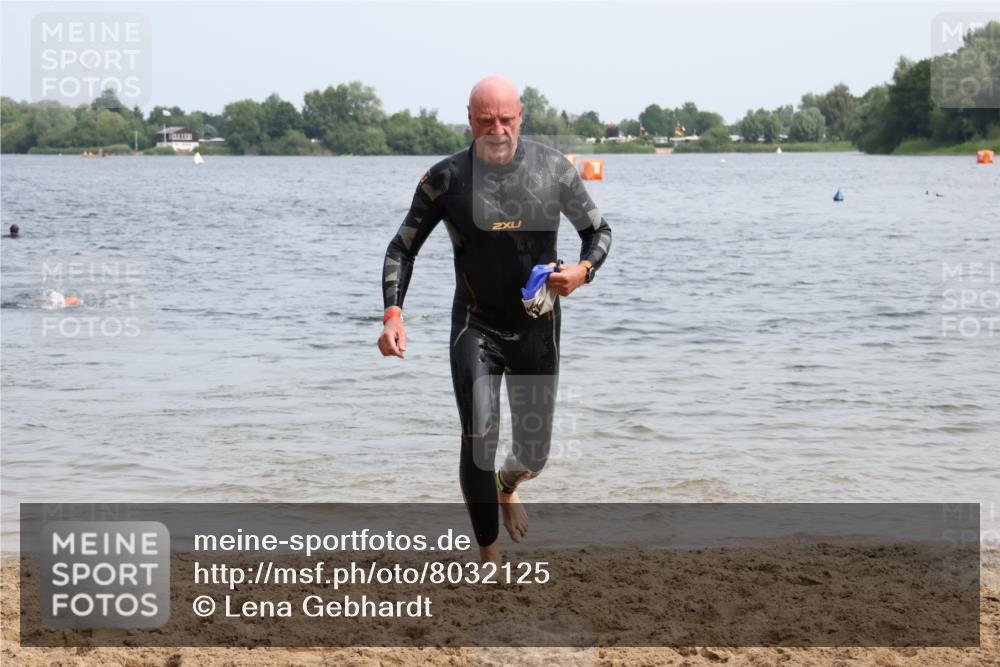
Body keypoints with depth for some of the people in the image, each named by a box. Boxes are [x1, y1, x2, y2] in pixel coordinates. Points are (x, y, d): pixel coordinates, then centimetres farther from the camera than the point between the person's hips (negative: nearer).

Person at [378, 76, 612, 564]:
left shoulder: (553, 169, -7)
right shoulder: (447, 178, -10)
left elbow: (599, 231, 6)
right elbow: (402, 248, -1)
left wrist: (583, 270, -16)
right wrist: (392, 315, -15)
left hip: (537, 327, 2)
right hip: (475, 326, -2)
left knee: (533, 454, 11)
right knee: (478, 443, -16)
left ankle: (507, 486, 49)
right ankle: (489, 557, -2)